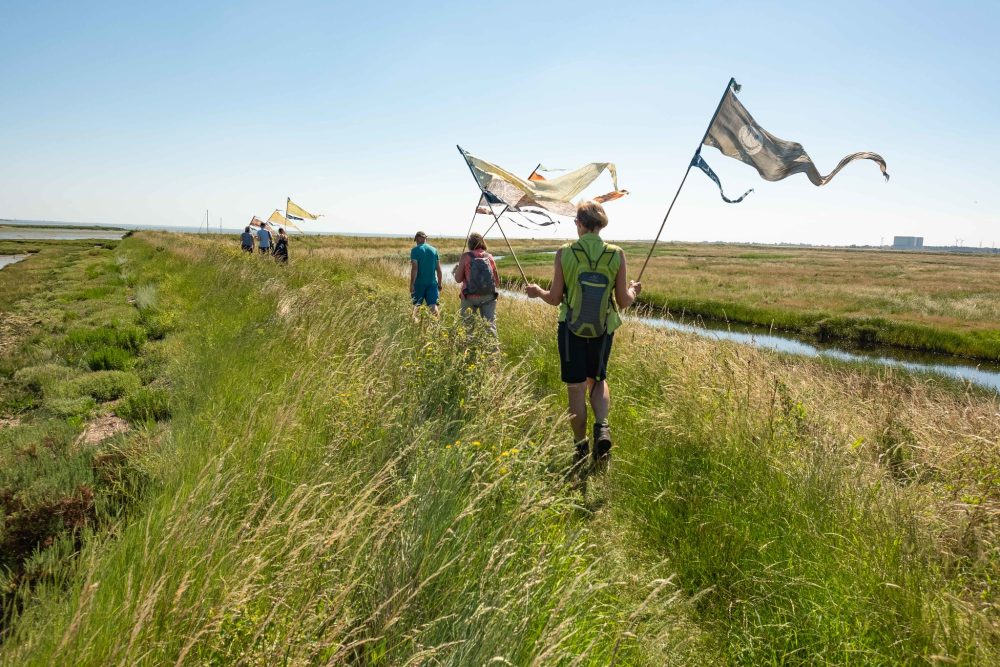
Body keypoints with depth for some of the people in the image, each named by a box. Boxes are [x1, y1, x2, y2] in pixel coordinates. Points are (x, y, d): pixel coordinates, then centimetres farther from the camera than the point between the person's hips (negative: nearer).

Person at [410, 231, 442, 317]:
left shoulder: (415, 250, -5)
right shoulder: (434, 250, 6)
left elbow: (414, 268, -13)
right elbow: (438, 269, 6)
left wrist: (411, 284, -11)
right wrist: (439, 284, 14)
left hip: (419, 283, -2)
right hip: (432, 282, 2)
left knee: (416, 305, 12)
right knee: (433, 305, -1)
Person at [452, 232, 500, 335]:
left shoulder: (466, 256, -2)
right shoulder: (490, 257, 6)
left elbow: (458, 279, -3)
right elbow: (497, 282, 10)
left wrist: (456, 270, 17)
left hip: (470, 297, -2)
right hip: (488, 297, 2)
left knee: (467, 325, 8)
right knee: (490, 325, 0)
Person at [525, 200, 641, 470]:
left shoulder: (564, 253, -10)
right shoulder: (616, 255, -6)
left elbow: (555, 299, -5)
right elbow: (623, 302, -2)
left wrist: (537, 292, 16)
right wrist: (634, 291, 20)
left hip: (571, 328, -2)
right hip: (603, 329, 2)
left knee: (576, 389, 9)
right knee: (598, 380, 23)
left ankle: (581, 447, 16)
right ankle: (602, 427, 0)